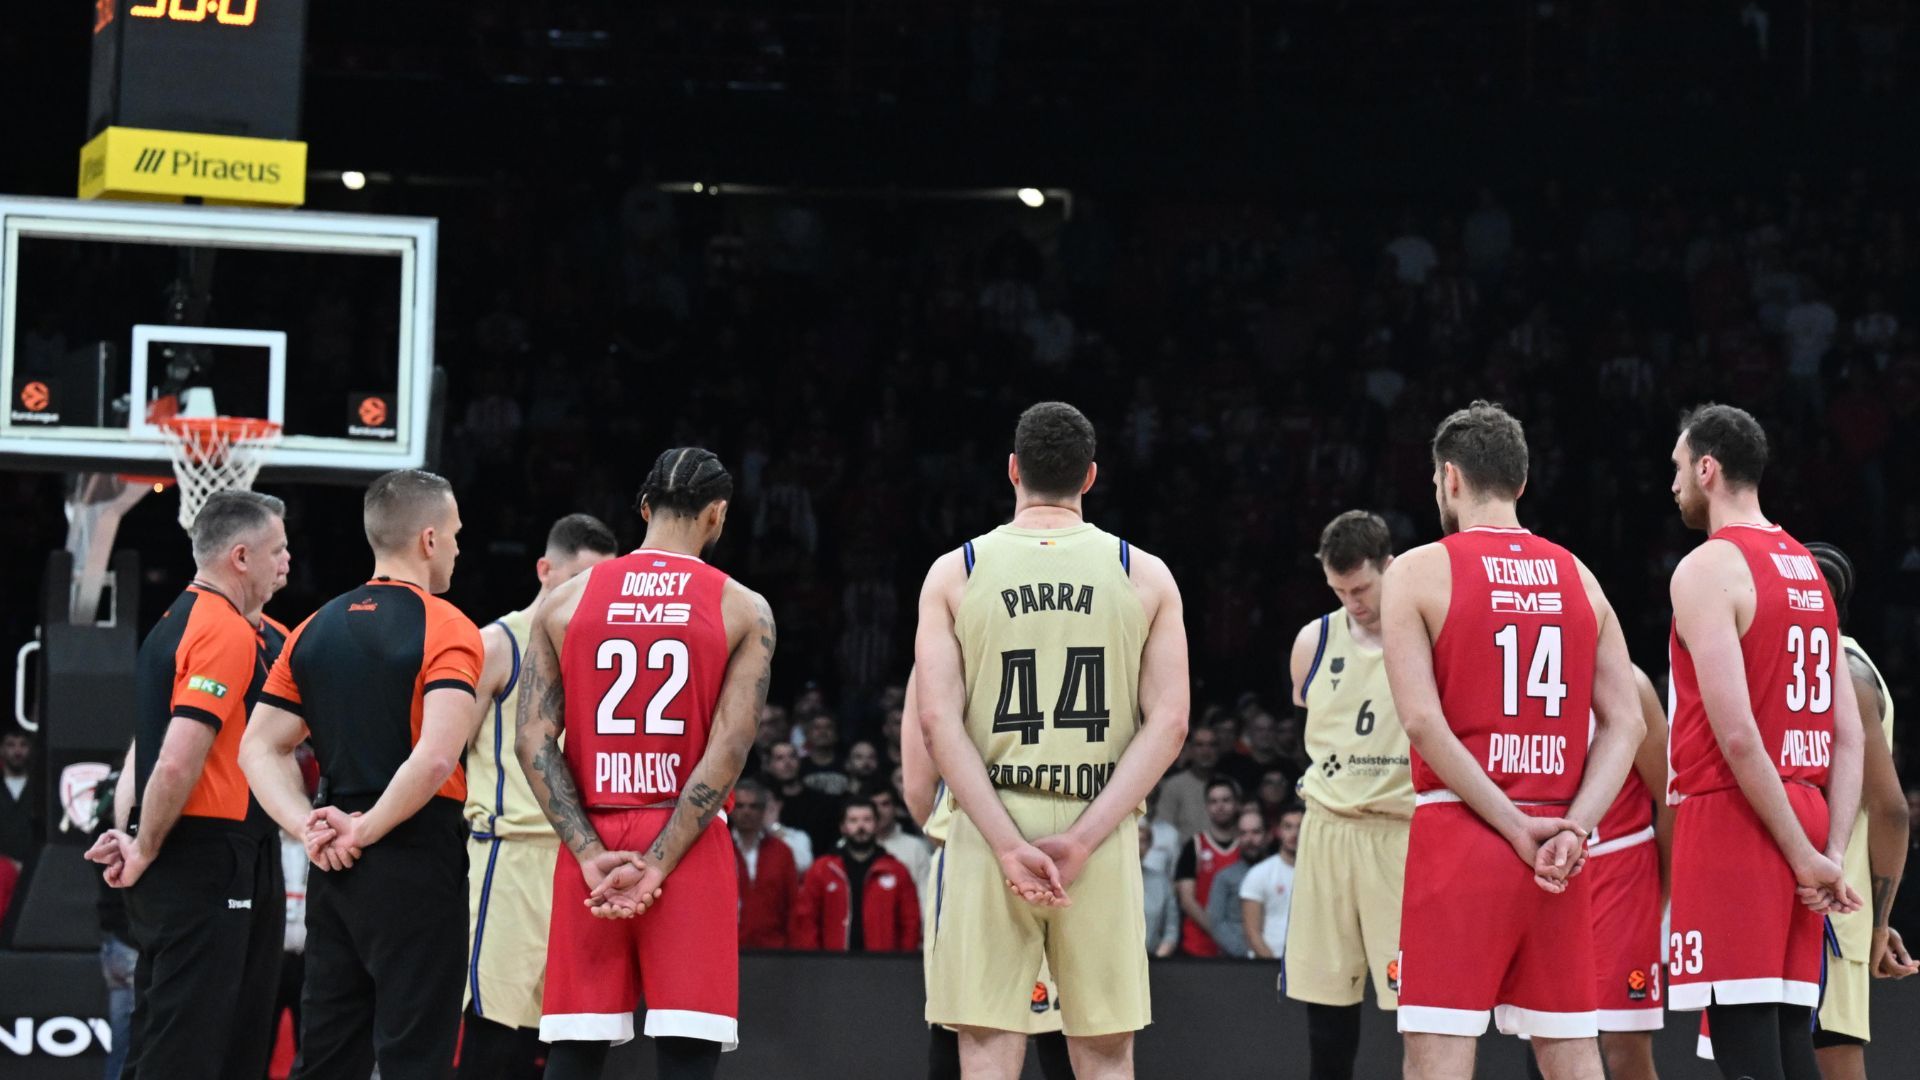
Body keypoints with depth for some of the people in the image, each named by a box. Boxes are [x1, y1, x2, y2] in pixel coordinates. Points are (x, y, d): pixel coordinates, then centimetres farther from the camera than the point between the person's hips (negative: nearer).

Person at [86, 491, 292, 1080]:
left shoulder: (176, 624, 17)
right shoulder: (229, 634, -15)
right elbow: (178, 763, -23)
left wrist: (136, 842, 12)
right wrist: (145, 850, -12)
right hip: (211, 858, -10)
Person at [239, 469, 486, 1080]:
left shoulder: (315, 629, 12)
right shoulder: (446, 629, -9)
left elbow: (260, 748, 10)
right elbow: (437, 755, -23)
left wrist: (307, 826, -1)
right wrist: (367, 831, -14)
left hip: (335, 867, 6)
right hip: (417, 862, -6)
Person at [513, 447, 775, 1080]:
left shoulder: (566, 601, 7)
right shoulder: (743, 610, 0)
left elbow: (534, 742, -1)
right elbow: (727, 751, -10)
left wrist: (593, 857, -6)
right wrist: (657, 866, -11)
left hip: (589, 851, 3)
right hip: (689, 850, -2)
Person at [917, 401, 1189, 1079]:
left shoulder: (954, 572, 3)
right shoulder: (1145, 575, 5)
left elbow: (938, 722, -7)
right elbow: (1168, 724, -4)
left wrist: (1007, 844, -11)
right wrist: (1082, 839, -10)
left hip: (988, 834, -1)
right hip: (1102, 839, 1)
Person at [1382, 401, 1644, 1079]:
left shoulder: (1417, 572, -1)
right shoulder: (1579, 580, 12)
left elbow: (1423, 722, -12)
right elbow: (1625, 723, 4)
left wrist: (1516, 830, -12)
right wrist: (1572, 828, -5)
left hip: (1459, 835, -4)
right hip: (1559, 851, 5)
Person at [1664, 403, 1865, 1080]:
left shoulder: (1706, 569, -10)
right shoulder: (1809, 572, 17)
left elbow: (1737, 734, -18)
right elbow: (1850, 737, 13)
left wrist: (1805, 856, -14)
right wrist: (1832, 853, 6)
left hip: (1736, 817, -8)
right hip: (1806, 812, 8)